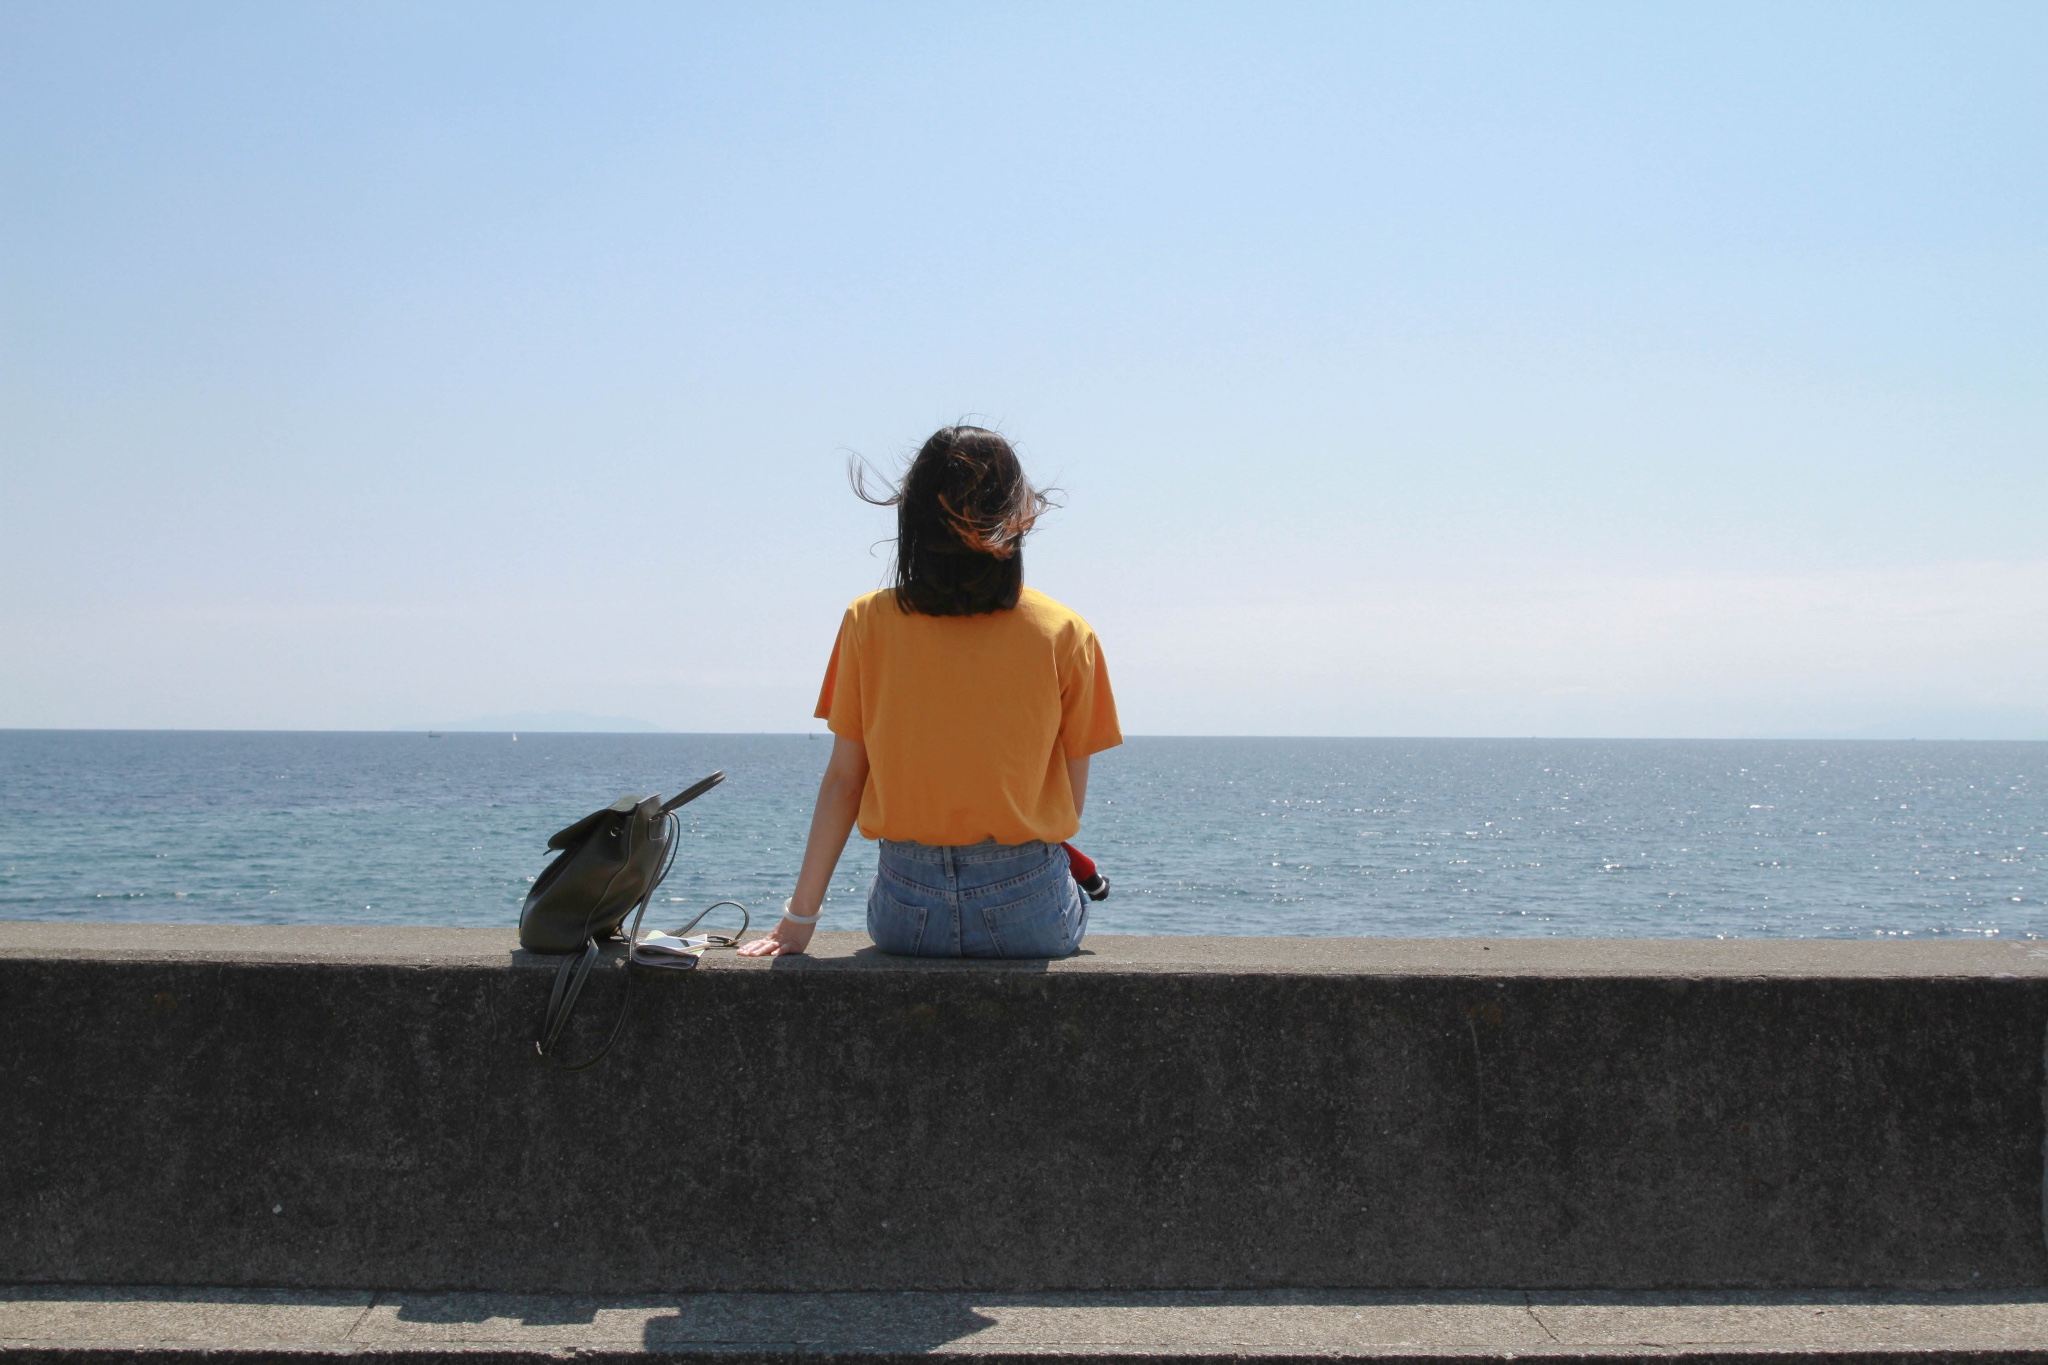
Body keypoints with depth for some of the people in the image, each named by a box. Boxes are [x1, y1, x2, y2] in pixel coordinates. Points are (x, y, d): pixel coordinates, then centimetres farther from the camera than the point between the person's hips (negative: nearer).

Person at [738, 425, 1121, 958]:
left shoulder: (869, 622, -5)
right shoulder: (1065, 635, -7)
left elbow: (843, 780, -3)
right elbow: (1073, 800, -3)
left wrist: (801, 917, 4)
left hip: (905, 915, 1)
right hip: (1028, 912, -1)